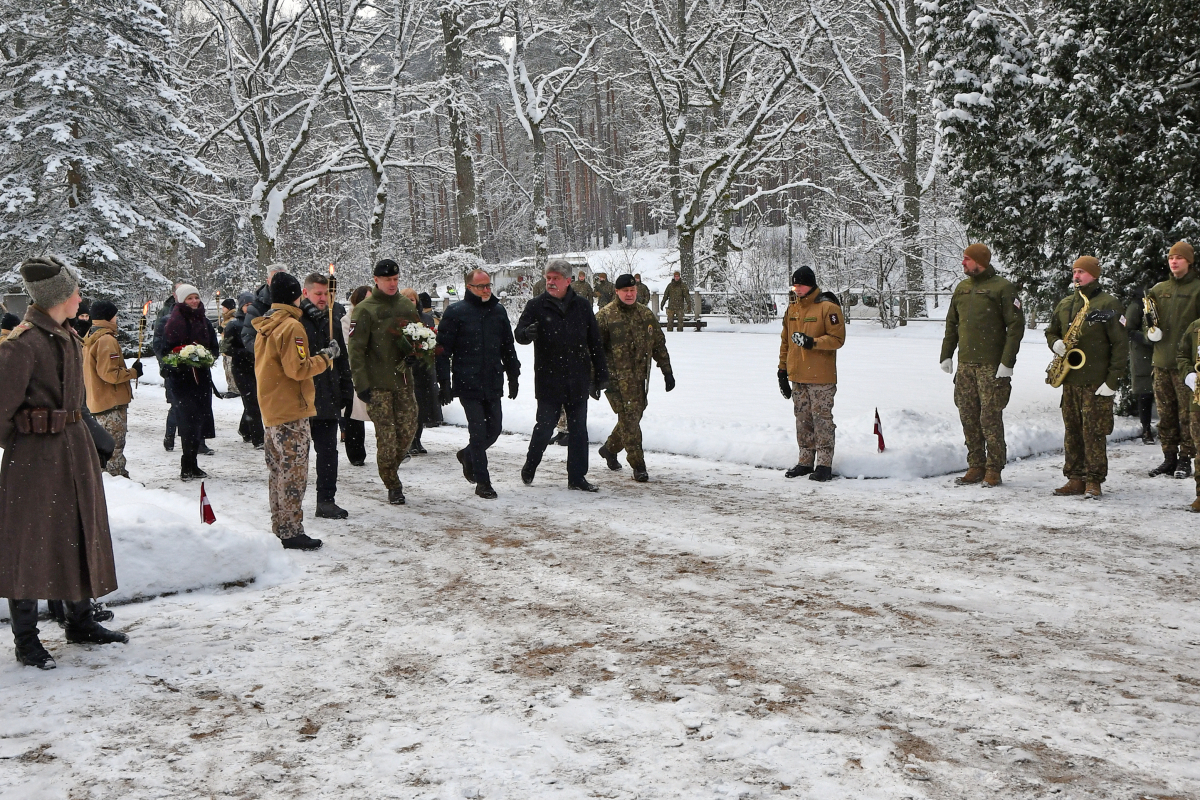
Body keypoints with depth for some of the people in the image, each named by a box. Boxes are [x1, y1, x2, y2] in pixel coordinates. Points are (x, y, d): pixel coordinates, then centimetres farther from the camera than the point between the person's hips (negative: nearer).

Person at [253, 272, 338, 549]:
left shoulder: (264, 326, 13)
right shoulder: (291, 326, -15)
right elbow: (298, 369, -21)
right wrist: (326, 357, -10)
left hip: (270, 409, 9)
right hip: (291, 411, -9)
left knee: (277, 470, 14)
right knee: (294, 472, -5)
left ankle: (279, 527, 21)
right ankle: (291, 532, -3)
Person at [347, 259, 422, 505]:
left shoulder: (407, 306, 11)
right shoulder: (365, 310, -6)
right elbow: (356, 349, -8)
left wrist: (414, 354, -2)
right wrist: (361, 383, -14)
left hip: (403, 380, 5)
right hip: (377, 384, -5)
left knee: (408, 431, 4)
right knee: (387, 437, -4)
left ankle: (391, 468, 30)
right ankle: (393, 486, 9)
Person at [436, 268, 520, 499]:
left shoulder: (498, 311, 11)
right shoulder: (456, 313, -4)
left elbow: (508, 347, 20)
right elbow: (443, 349, -4)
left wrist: (513, 375, 20)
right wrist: (444, 382, -9)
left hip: (493, 383, 5)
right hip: (468, 383, -5)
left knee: (494, 429, 8)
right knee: (478, 432, -5)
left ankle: (468, 455, 36)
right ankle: (482, 482, 5)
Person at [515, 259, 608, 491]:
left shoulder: (582, 307, 6)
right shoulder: (536, 306, -1)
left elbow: (595, 343, 10)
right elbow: (519, 333, -9)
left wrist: (601, 375, 10)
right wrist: (528, 333, -34)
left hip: (578, 380, 3)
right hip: (548, 380, -3)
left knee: (579, 429, 6)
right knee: (544, 427, 2)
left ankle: (577, 476, 15)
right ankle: (529, 467, 25)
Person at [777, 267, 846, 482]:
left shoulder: (828, 307, -10)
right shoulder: (792, 308, 12)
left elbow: (837, 339, -13)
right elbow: (785, 341, 18)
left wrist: (813, 342, -26)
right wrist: (782, 369, 17)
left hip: (821, 378, -7)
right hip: (797, 376, 7)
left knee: (822, 419, -3)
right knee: (803, 419, 12)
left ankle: (824, 465, 1)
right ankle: (805, 461, 21)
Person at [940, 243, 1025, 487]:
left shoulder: (1002, 288, -5)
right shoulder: (962, 288, 15)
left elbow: (1016, 326, -8)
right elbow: (951, 323, 21)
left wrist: (1007, 362, -14)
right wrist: (946, 355, 13)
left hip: (992, 366, -6)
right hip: (965, 364, 6)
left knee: (990, 417, -5)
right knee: (968, 417, 6)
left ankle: (994, 469, 3)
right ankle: (976, 467, 15)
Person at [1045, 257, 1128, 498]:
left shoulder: (1108, 304, -5)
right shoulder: (1065, 304, 13)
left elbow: (1121, 344, -7)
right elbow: (1051, 331, 25)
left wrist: (1113, 379, -12)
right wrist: (1056, 343, 0)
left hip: (1096, 382, -6)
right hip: (1070, 380, 6)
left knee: (1094, 432, -5)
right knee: (1072, 431, 8)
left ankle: (1094, 481, 2)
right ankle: (1075, 478, 15)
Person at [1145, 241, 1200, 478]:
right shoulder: (1159, 289, 15)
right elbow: (1146, 319, 22)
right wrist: (1150, 331, 0)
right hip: (1161, 360, 5)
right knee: (1165, 413, 9)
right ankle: (1169, 458, 16)